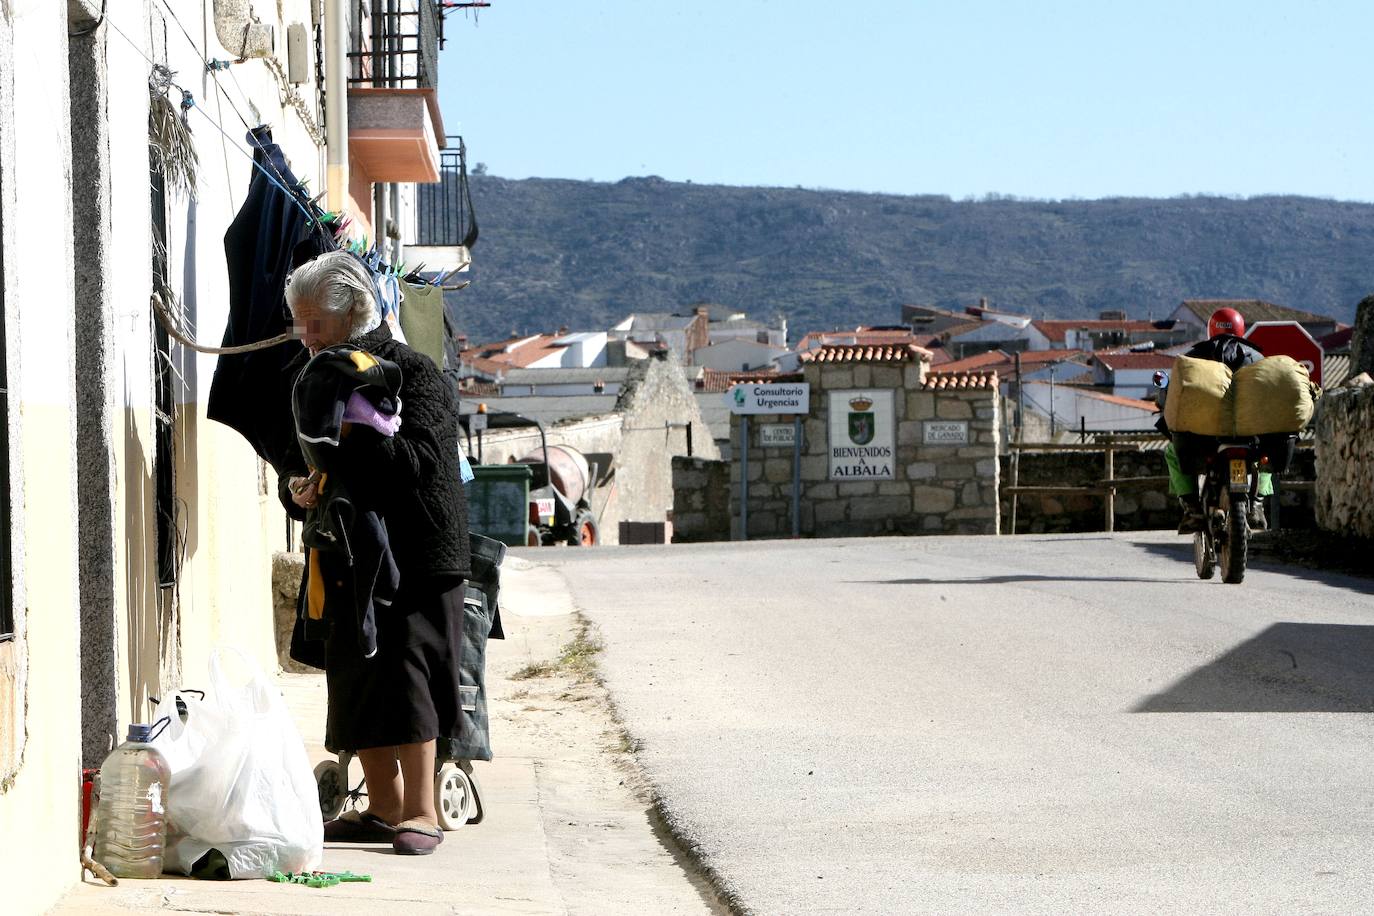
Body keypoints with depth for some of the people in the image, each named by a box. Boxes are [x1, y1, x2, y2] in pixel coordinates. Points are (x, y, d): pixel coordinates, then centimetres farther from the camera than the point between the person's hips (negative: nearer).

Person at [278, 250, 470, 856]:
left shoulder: (414, 374, -10)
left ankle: (421, 811, -4)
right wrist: (296, 492, -6)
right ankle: (384, 808, 17)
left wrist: (346, 429, -24)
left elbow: (417, 462, -23)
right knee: (354, 680, 8)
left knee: (405, 675, -10)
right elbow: (297, 468, 18)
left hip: (416, 558, -7)